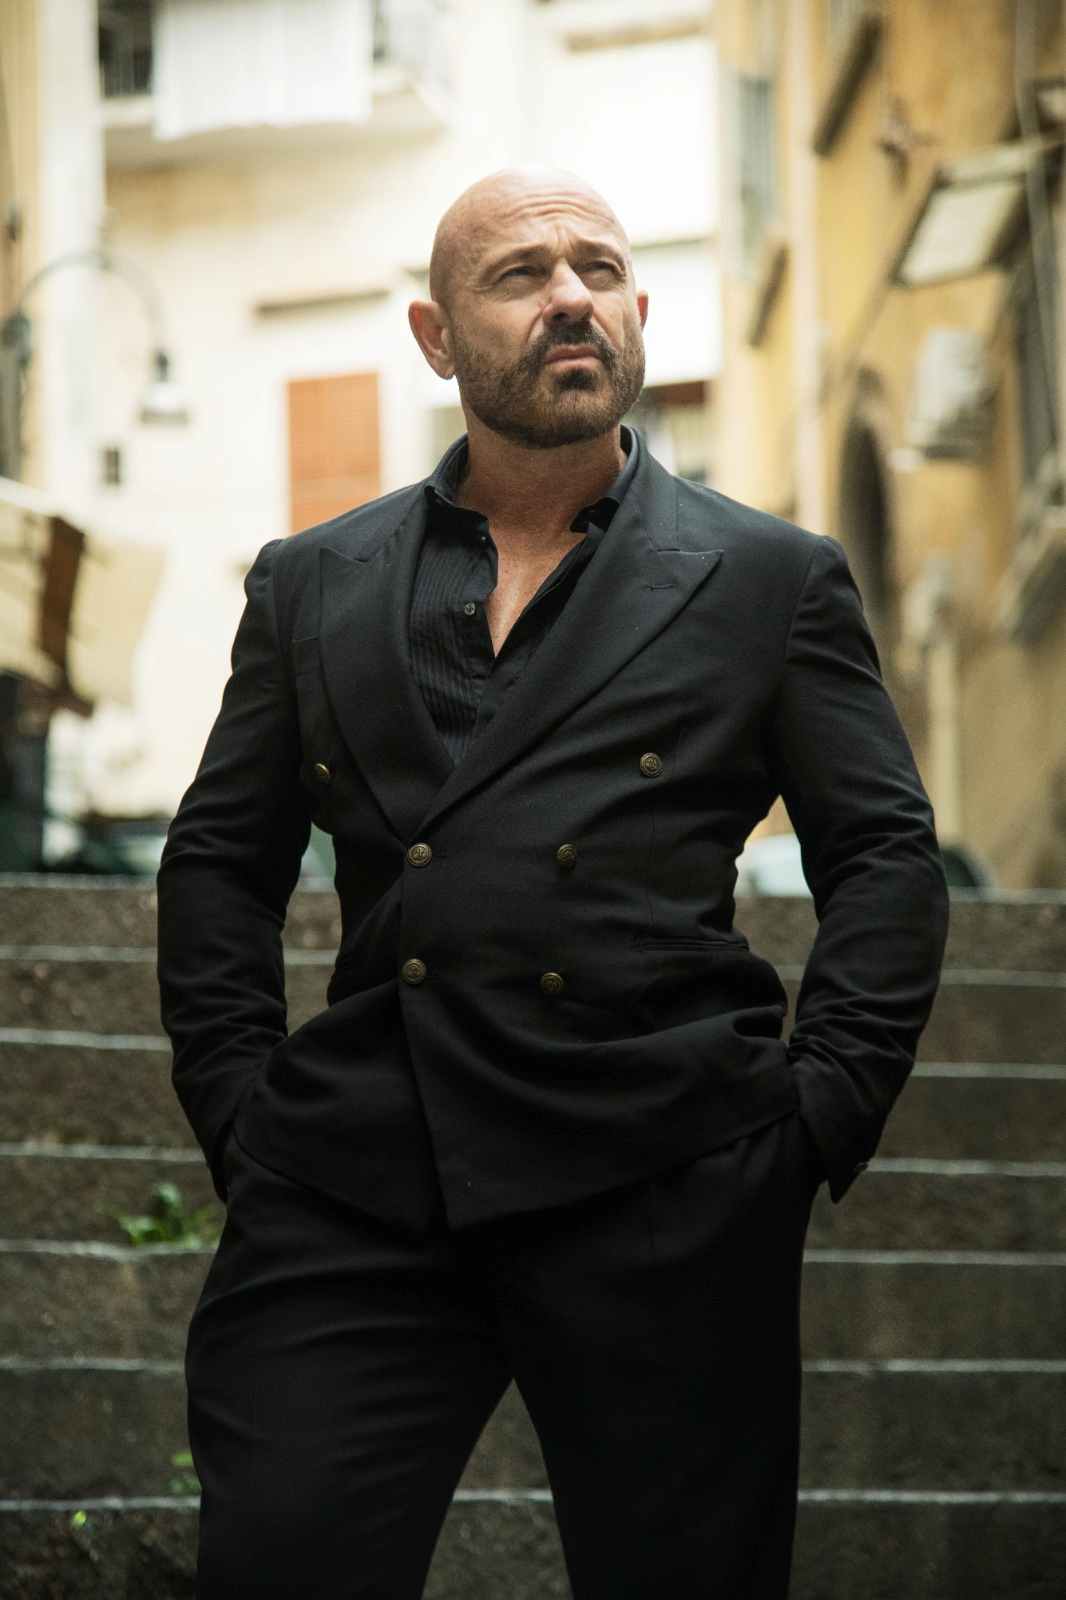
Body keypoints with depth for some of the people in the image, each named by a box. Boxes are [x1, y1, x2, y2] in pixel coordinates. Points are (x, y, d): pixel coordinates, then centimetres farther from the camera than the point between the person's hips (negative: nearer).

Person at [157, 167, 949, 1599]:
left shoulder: (774, 580, 11)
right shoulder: (312, 587, 16)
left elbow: (887, 858, 9)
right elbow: (220, 862, 19)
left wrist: (820, 1114, -2)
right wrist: (237, 1104, 6)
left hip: (663, 1197, -1)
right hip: (350, 1195, 1)